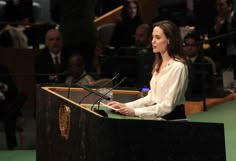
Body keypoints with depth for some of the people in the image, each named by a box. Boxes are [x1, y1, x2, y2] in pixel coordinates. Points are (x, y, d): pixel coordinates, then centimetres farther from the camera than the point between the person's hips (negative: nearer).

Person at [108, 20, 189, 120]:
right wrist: (126, 106, 5)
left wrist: (136, 112, -20)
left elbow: (168, 106, -17)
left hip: (173, 119, -7)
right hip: (158, 117, 7)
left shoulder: (178, 67, -12)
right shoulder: (159, 64, 15)